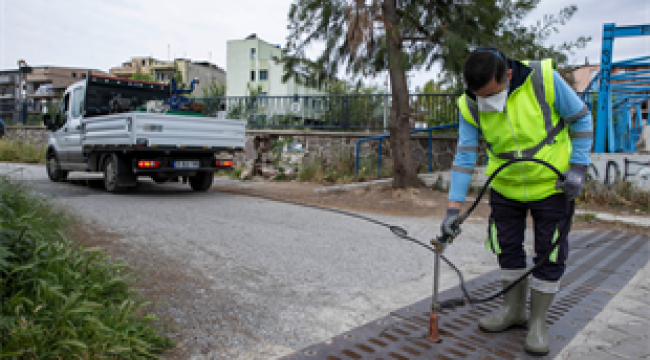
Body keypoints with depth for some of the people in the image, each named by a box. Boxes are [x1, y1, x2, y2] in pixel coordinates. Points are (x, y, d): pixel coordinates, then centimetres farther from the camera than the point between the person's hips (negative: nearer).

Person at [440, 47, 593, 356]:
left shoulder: (544, 78, -22)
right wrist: (454, 208, -16)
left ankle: (538, 322, 20)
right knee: (507, 249, 11)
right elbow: (465, 157, -12)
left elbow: (581, 119, -8)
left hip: (551, 184, -2)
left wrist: (578, 168, -14)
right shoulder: (469, 106, -15)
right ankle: (513, 311, 31)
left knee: (549, 254, 3)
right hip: (505, 187, 3)